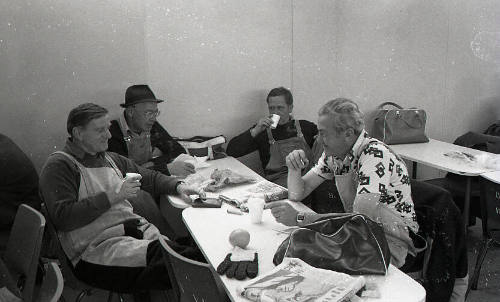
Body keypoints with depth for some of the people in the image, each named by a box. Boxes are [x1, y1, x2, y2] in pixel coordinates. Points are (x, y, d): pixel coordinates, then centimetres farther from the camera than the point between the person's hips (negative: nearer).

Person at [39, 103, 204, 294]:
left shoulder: (109, 159, 22)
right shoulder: (58, 165, -2)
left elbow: (148, 177, 30)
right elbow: (63, 217, -14)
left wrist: (178, 186, 11)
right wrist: (112, 196, -14)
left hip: (138, 230, 7)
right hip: (97, 247, -7)